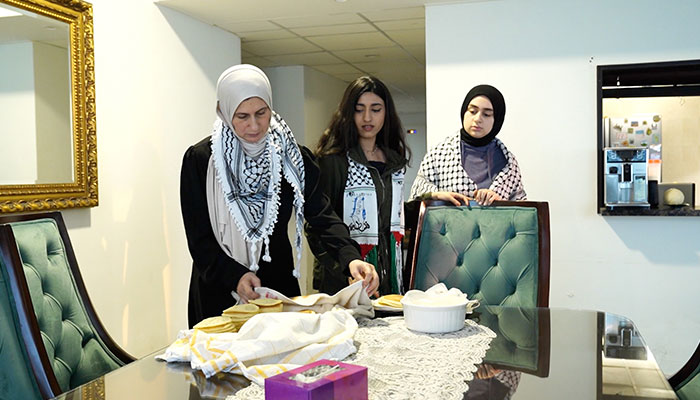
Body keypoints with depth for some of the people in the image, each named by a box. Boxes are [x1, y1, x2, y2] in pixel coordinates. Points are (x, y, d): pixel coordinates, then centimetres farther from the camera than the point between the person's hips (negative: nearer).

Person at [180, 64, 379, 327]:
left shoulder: (291, 156, -2)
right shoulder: (199, 159, -9)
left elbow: (321, 215, -10)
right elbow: (199, 238, -9)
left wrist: (351, 257, -27)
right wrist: (234, 275, -24)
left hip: (280, 285, 3)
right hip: (219, 291, -2)